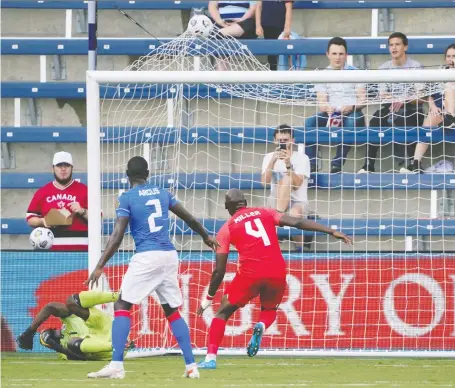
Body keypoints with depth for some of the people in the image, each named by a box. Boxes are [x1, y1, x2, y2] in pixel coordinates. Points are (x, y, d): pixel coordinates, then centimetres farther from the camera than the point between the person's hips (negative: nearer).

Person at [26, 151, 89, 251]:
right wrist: (42, 221, -6)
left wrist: (82, 211, -13)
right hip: (50, 250, 1)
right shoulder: (42, 192, 12)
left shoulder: (84, 190, 7)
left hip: (79, 249, -1)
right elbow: (30, 219, 15)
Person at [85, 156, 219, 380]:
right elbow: (188, 218, 26)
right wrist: (206, 236, 43)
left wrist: (100, 266, -12)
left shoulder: (127, 198, -2)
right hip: (169, 256, 5)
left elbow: (117, 236, -11)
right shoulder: (162, 193, 13)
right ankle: (191, 366, 12)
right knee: (172, 311, 16)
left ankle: (116, 366, -14)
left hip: (146, 258, -5)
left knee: (122, 307, -1)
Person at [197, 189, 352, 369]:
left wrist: (208, 299, 19)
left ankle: (210, 358, 3)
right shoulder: (265, 213, 17)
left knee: (223, 312, 15)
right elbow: (298, 222, 6)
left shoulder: (226, 229, 11)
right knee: (269, 309, 28)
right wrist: (332, 232, 5)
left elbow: (219, 270, 9)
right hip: (277, 272, 2)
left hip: (250, 273, -2)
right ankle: (261, 325, -8)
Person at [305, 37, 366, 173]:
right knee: (310, 122, -27)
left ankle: (337, 164, -38)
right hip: (331, 114, 2)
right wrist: (327, 108, -24)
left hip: (352, 113, -2)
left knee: (352, 121, -38)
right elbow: (321, 102, 1)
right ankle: (311, 164, -29)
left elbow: (362, 99, -2)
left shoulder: (354, 72, 3)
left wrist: (351, 107, -24)